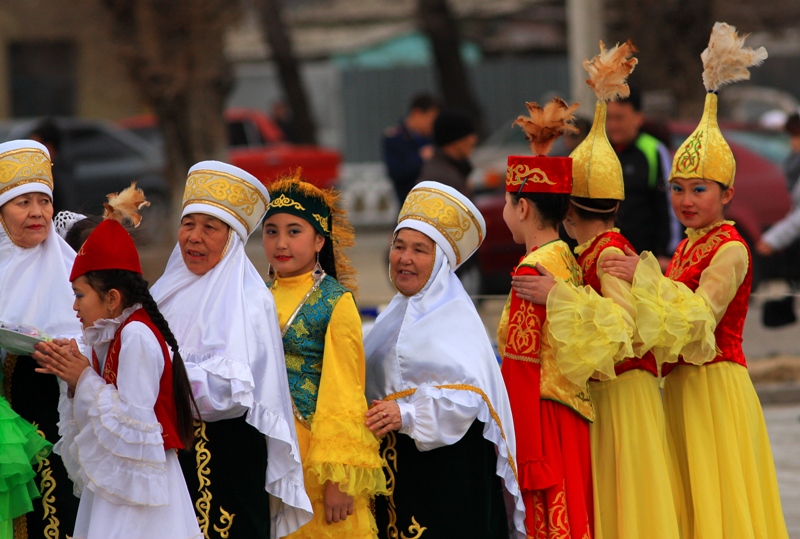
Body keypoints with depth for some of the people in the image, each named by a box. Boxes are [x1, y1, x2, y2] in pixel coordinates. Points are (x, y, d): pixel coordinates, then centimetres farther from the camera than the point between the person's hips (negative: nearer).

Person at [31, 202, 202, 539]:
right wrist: (72, 375, 1)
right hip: (114, 479, 9)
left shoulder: (137, 337, -16)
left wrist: (84, 380, -12)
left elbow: (132, 421, -21)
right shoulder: (114, 335, 12)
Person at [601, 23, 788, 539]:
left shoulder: (730, 250, -11)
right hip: (679, 389, 9)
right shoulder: (688, 246, 14)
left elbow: (697, 317, -24)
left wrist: (645, 277, -29)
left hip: (715, 389, -9)